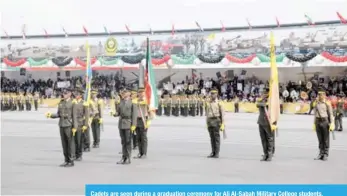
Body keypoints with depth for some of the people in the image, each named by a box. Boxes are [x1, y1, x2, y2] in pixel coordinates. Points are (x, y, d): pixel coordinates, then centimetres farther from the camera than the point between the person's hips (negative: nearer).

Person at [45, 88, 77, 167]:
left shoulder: (72, 103, -5)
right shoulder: (61, 103, 11)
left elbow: (74, 116, -9)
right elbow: (58, 114, 12)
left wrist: (74, 127, -14)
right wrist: (50, 115, -5)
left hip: (69, 126, -6)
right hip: (61, 125, 6)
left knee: (69, 144, -1)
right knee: (64, 144, 8)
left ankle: (71, 161, 7)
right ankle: (66, 160, 16)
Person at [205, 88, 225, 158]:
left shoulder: (219, 103, -2)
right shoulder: (208, 103, 12)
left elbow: (222, 114, -4)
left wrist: (222, 124, -9)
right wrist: (207, 123, 11)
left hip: (216, 121, -5)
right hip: (210, 121, 5)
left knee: (217, 137, -3)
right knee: (212, 137, 8)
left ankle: (217, 153, 1)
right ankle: (213, 152, 14)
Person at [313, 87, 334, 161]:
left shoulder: (327, 103, -6)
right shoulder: (316, 103, 9)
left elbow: (331, 114, -6)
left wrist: (331, 124, -11)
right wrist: (314, 124, 11)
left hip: (325, 122, -5)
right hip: (318, 122, 5)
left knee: (326, 139, 1)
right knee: (320, 139, 7)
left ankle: (326, 155, 7)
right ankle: (321, 154, 14)